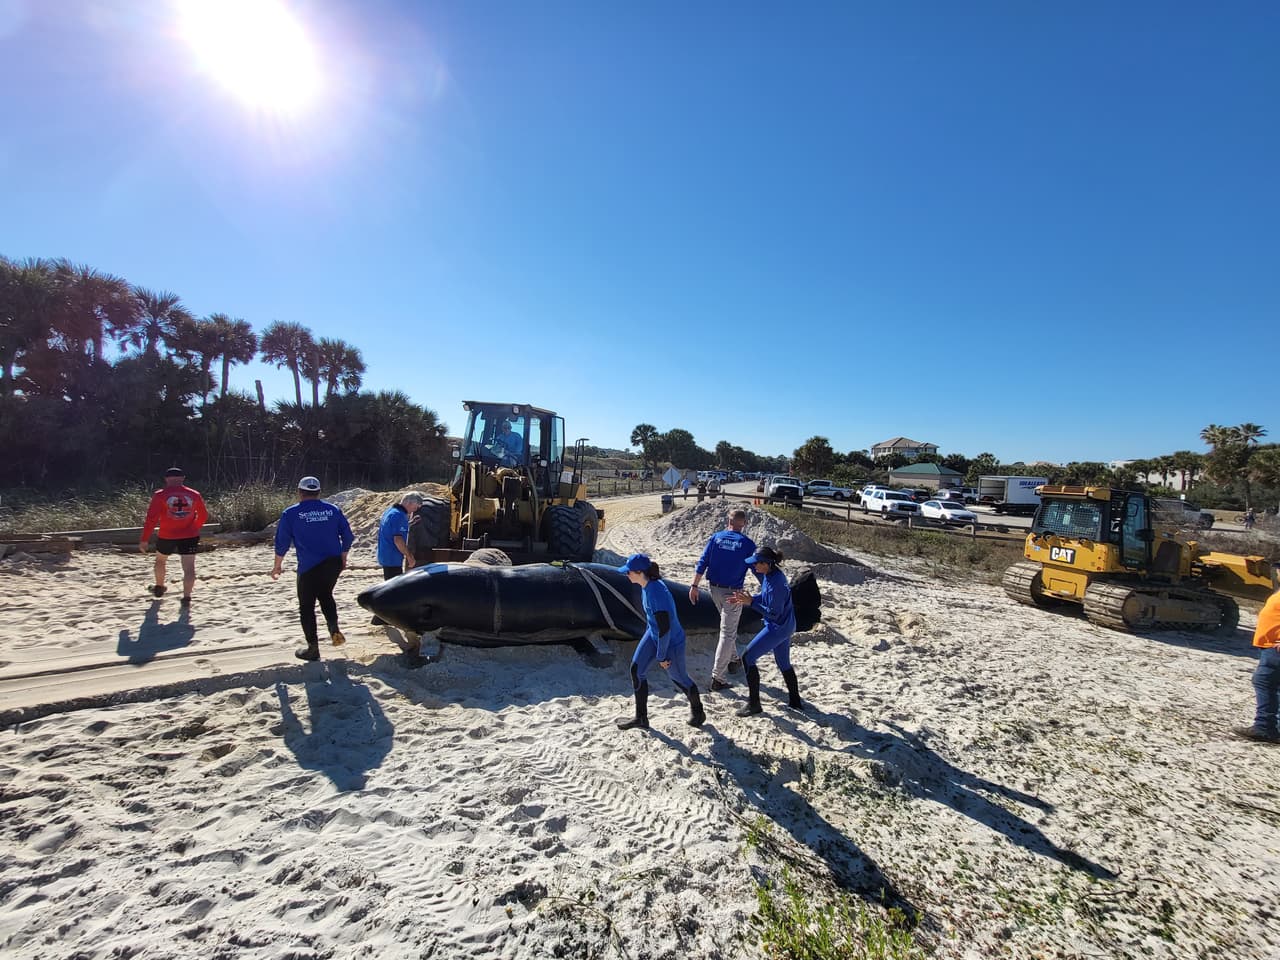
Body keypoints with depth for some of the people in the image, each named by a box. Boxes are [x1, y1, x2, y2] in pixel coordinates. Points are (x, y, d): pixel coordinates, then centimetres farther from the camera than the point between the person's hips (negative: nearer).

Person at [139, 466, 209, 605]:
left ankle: (159, 588, 42)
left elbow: (151, 519, -9)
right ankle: (186, 597, -11)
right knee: (189, 567, -2)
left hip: (167, 536, 0)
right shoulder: (194, 494, 1)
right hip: (189, 536, 0)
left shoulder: (160, 495, -5)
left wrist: (144, 540, -3)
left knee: (160, 560, 27)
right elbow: (203, 516, 9)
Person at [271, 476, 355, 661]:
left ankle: (313, 648, 16)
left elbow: (282, 542, 0)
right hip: (334, 564, 4)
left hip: (309, 567, -3)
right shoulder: (333, 509, 5)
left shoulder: (291, 513, -3)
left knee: (306, 606, 10)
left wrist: (277, 566, 14)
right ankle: (334, 629, 5)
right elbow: (348, 536, 6)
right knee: (325, 595, 25)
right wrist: (343, 558, 19)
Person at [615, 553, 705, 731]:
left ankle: (697, 711, 41)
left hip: (671, 641, -8)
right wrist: (648, 635, 22)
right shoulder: (646, 585, -6)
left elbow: (664, 628, -28)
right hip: (653, 635, 8)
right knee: (637, 669, 4)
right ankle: (641, 718, 18)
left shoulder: (656, 593, -34)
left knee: (679, 677, 12)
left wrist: (661, 656, -17)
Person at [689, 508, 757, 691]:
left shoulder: (716, 537, -2)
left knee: (728, 625, 28)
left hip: (714, 588, 5)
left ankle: (733, 659, 42)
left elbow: (702, 562, -5)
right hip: (733, 592, -4)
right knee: (727, 633, 1)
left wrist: (694, 585, -1)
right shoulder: (747, 544, -10)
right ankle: (718, 677, 1)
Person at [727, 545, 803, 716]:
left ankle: (753, 704, 2)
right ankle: (795, 701, 38)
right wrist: (746, 599, 1)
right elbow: (766, 597, 14)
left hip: (778, 628, -10)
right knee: (784, 663, 23)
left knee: (747, 657, -5)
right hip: (786, 626, 10)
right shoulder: (769, 575, 0)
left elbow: (774, 613, -25)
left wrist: (751, 602, -24)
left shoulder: (776, 583, -29)